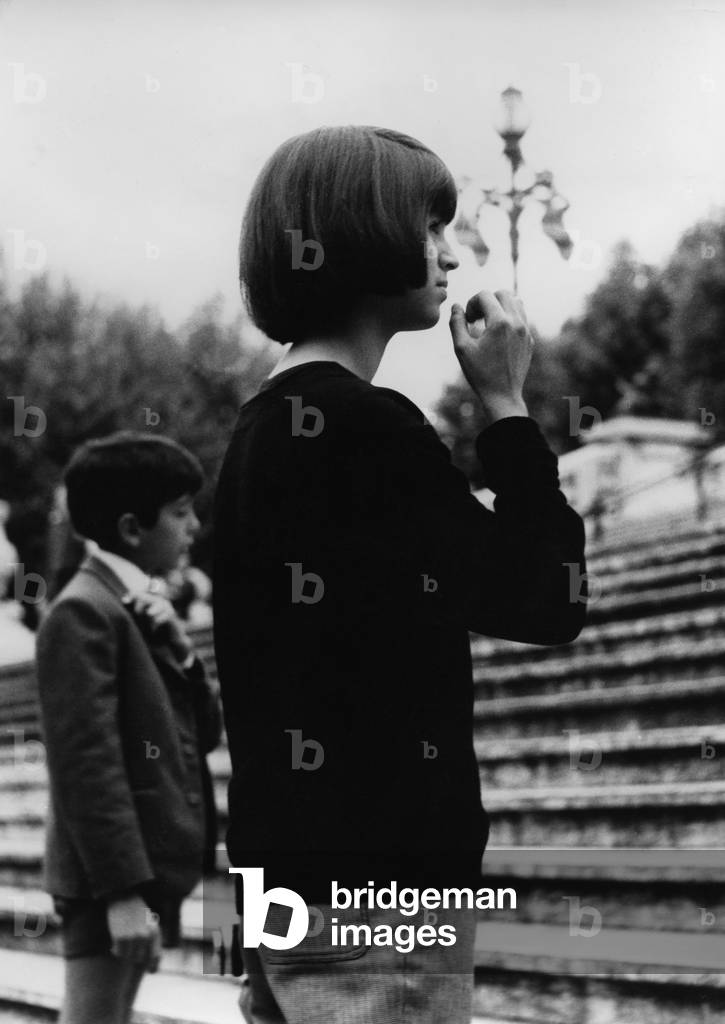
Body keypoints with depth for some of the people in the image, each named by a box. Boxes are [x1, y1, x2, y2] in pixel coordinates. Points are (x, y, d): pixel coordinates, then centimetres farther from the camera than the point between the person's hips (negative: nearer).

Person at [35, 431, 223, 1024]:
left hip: (148, 869, 10)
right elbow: (86, 760, -20)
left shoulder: (143, 606, 16)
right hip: (113, 877, -10)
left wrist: (180, 653, -4)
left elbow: (204, 733, 14)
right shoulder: (84, 611, -13)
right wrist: (122, 890, -23)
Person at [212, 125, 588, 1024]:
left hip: (297, 875, 9)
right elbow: (548, 599, -11)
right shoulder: (364, 425, -16)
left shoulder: (268, 424, 12)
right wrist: (505, 403, -5)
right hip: (374, 890, -9)